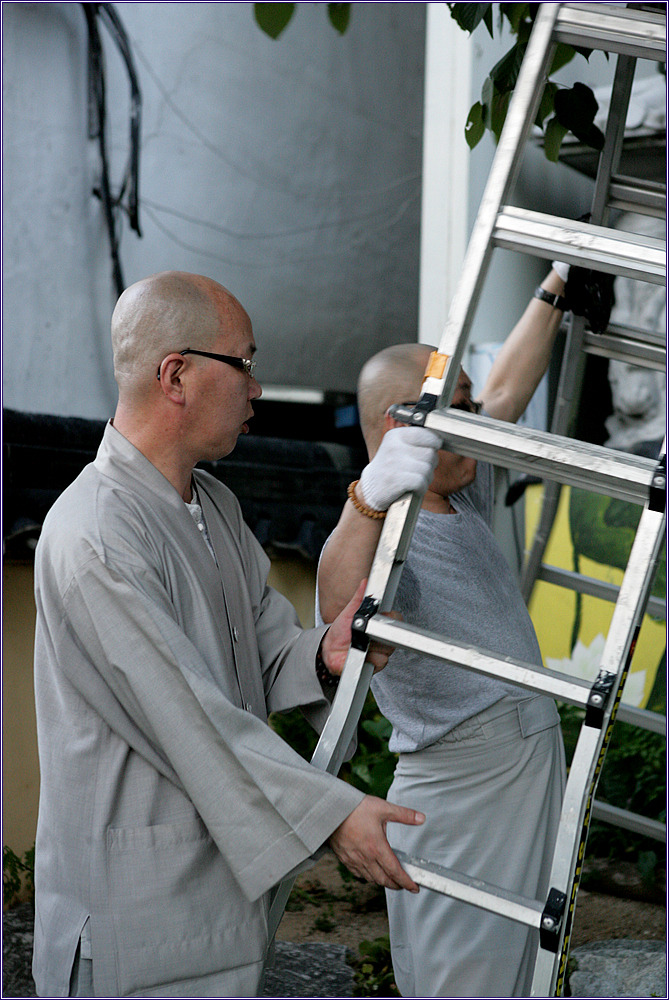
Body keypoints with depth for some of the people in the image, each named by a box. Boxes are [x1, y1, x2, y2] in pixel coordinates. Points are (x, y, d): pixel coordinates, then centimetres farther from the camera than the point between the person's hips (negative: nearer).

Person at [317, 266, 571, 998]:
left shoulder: (462, 501, 7)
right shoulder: (380, 538, -22)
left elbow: (507, 392, 22)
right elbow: (340, 607, -46)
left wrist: (553, 292, 25)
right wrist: (369, 498, -63)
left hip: (531, 788, 9)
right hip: (457, 808, -9)